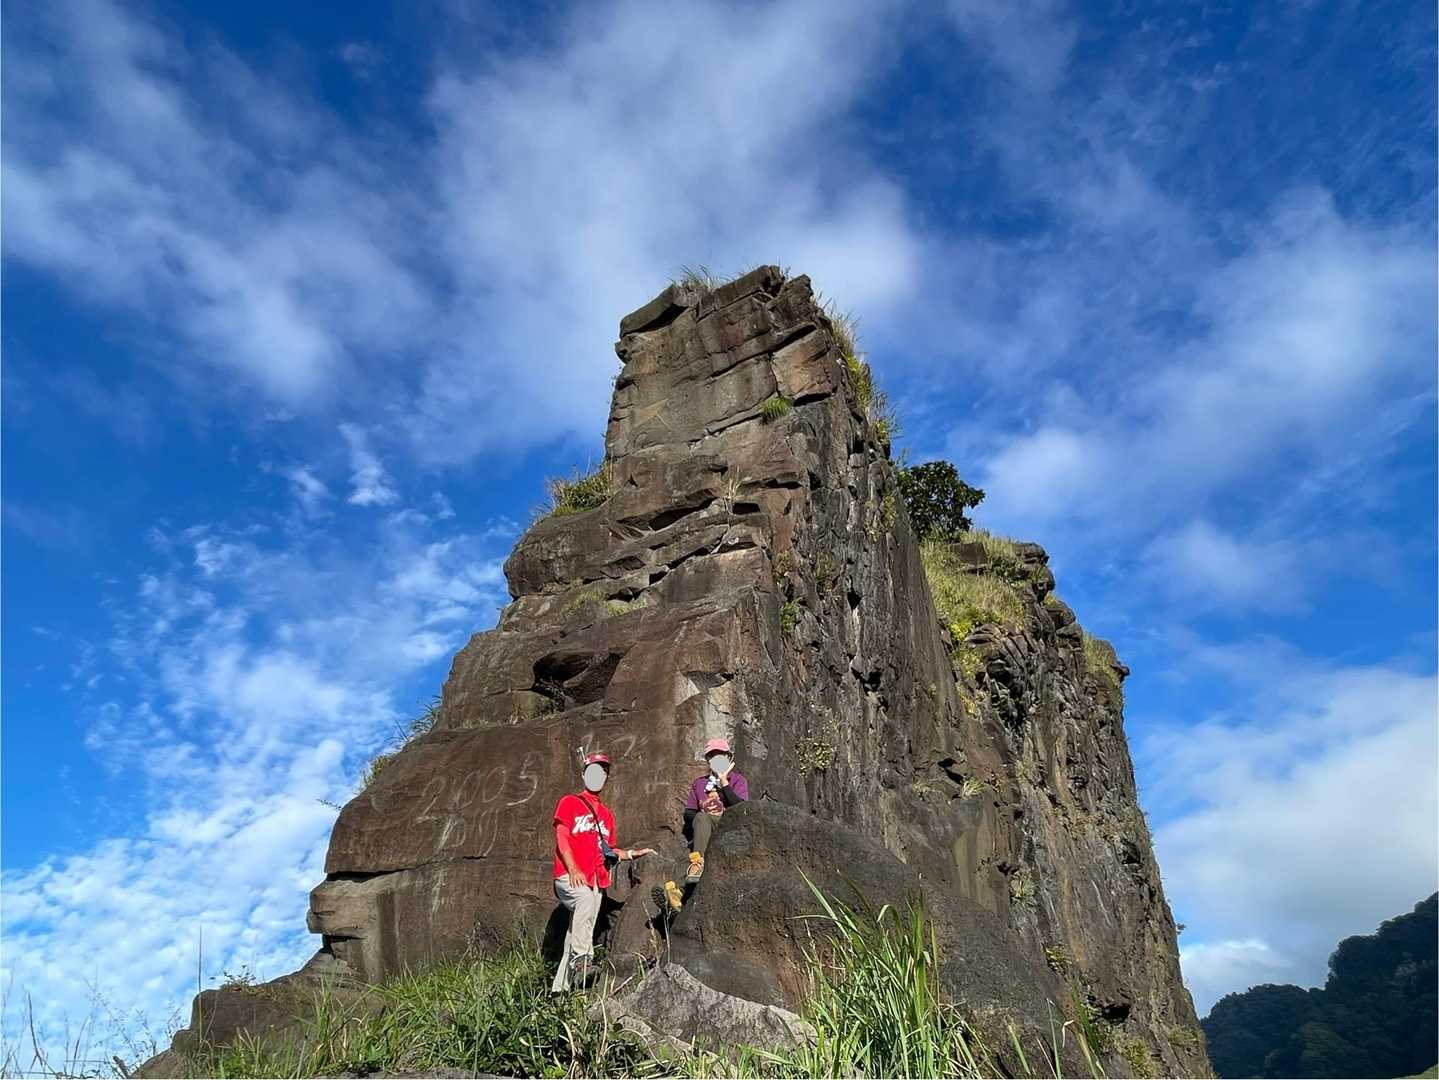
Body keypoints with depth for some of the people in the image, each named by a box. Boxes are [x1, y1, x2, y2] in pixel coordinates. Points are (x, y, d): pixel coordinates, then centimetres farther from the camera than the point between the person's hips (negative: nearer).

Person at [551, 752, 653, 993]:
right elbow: (561, 839, -6)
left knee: (576, 934, 2)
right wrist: (573, 869, -19)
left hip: (596, 881, 6)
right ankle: (581, 958, -33)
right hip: (569, 878, -5)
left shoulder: (607, 813, 23)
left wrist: (634, 853, 11)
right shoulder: (569, 802, 6)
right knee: (586, 899, -35)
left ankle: (559, 989, 8)